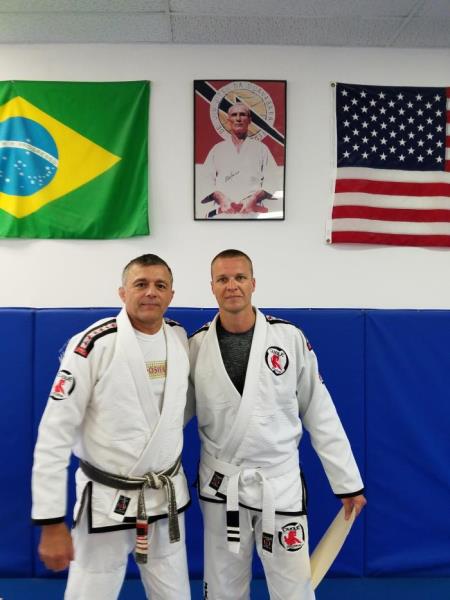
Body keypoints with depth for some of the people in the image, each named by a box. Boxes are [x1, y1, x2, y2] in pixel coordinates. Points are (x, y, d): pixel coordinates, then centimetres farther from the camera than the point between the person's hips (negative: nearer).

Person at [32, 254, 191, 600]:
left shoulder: (181, 339, -2)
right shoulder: (94, 345, -19)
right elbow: (55, 435, -17)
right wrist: (52, 522, -16)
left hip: (167, 497, 5)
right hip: (107, 500, -4)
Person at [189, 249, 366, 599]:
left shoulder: (290, 338, -9)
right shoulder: (197, 346, -5)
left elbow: (320, 414, -4)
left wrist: (347, 481, -1)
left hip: (280, 484, -1)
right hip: (220, 485, 2)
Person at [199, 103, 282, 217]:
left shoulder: (260, 148, 20)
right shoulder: (217, 149, 23)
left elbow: (271, 180, 9)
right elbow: (207, 179, 13)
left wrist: (254, 198, -9)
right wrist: (221, 198, -7)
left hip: (253, 209, -1)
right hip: (224, 210, 1)